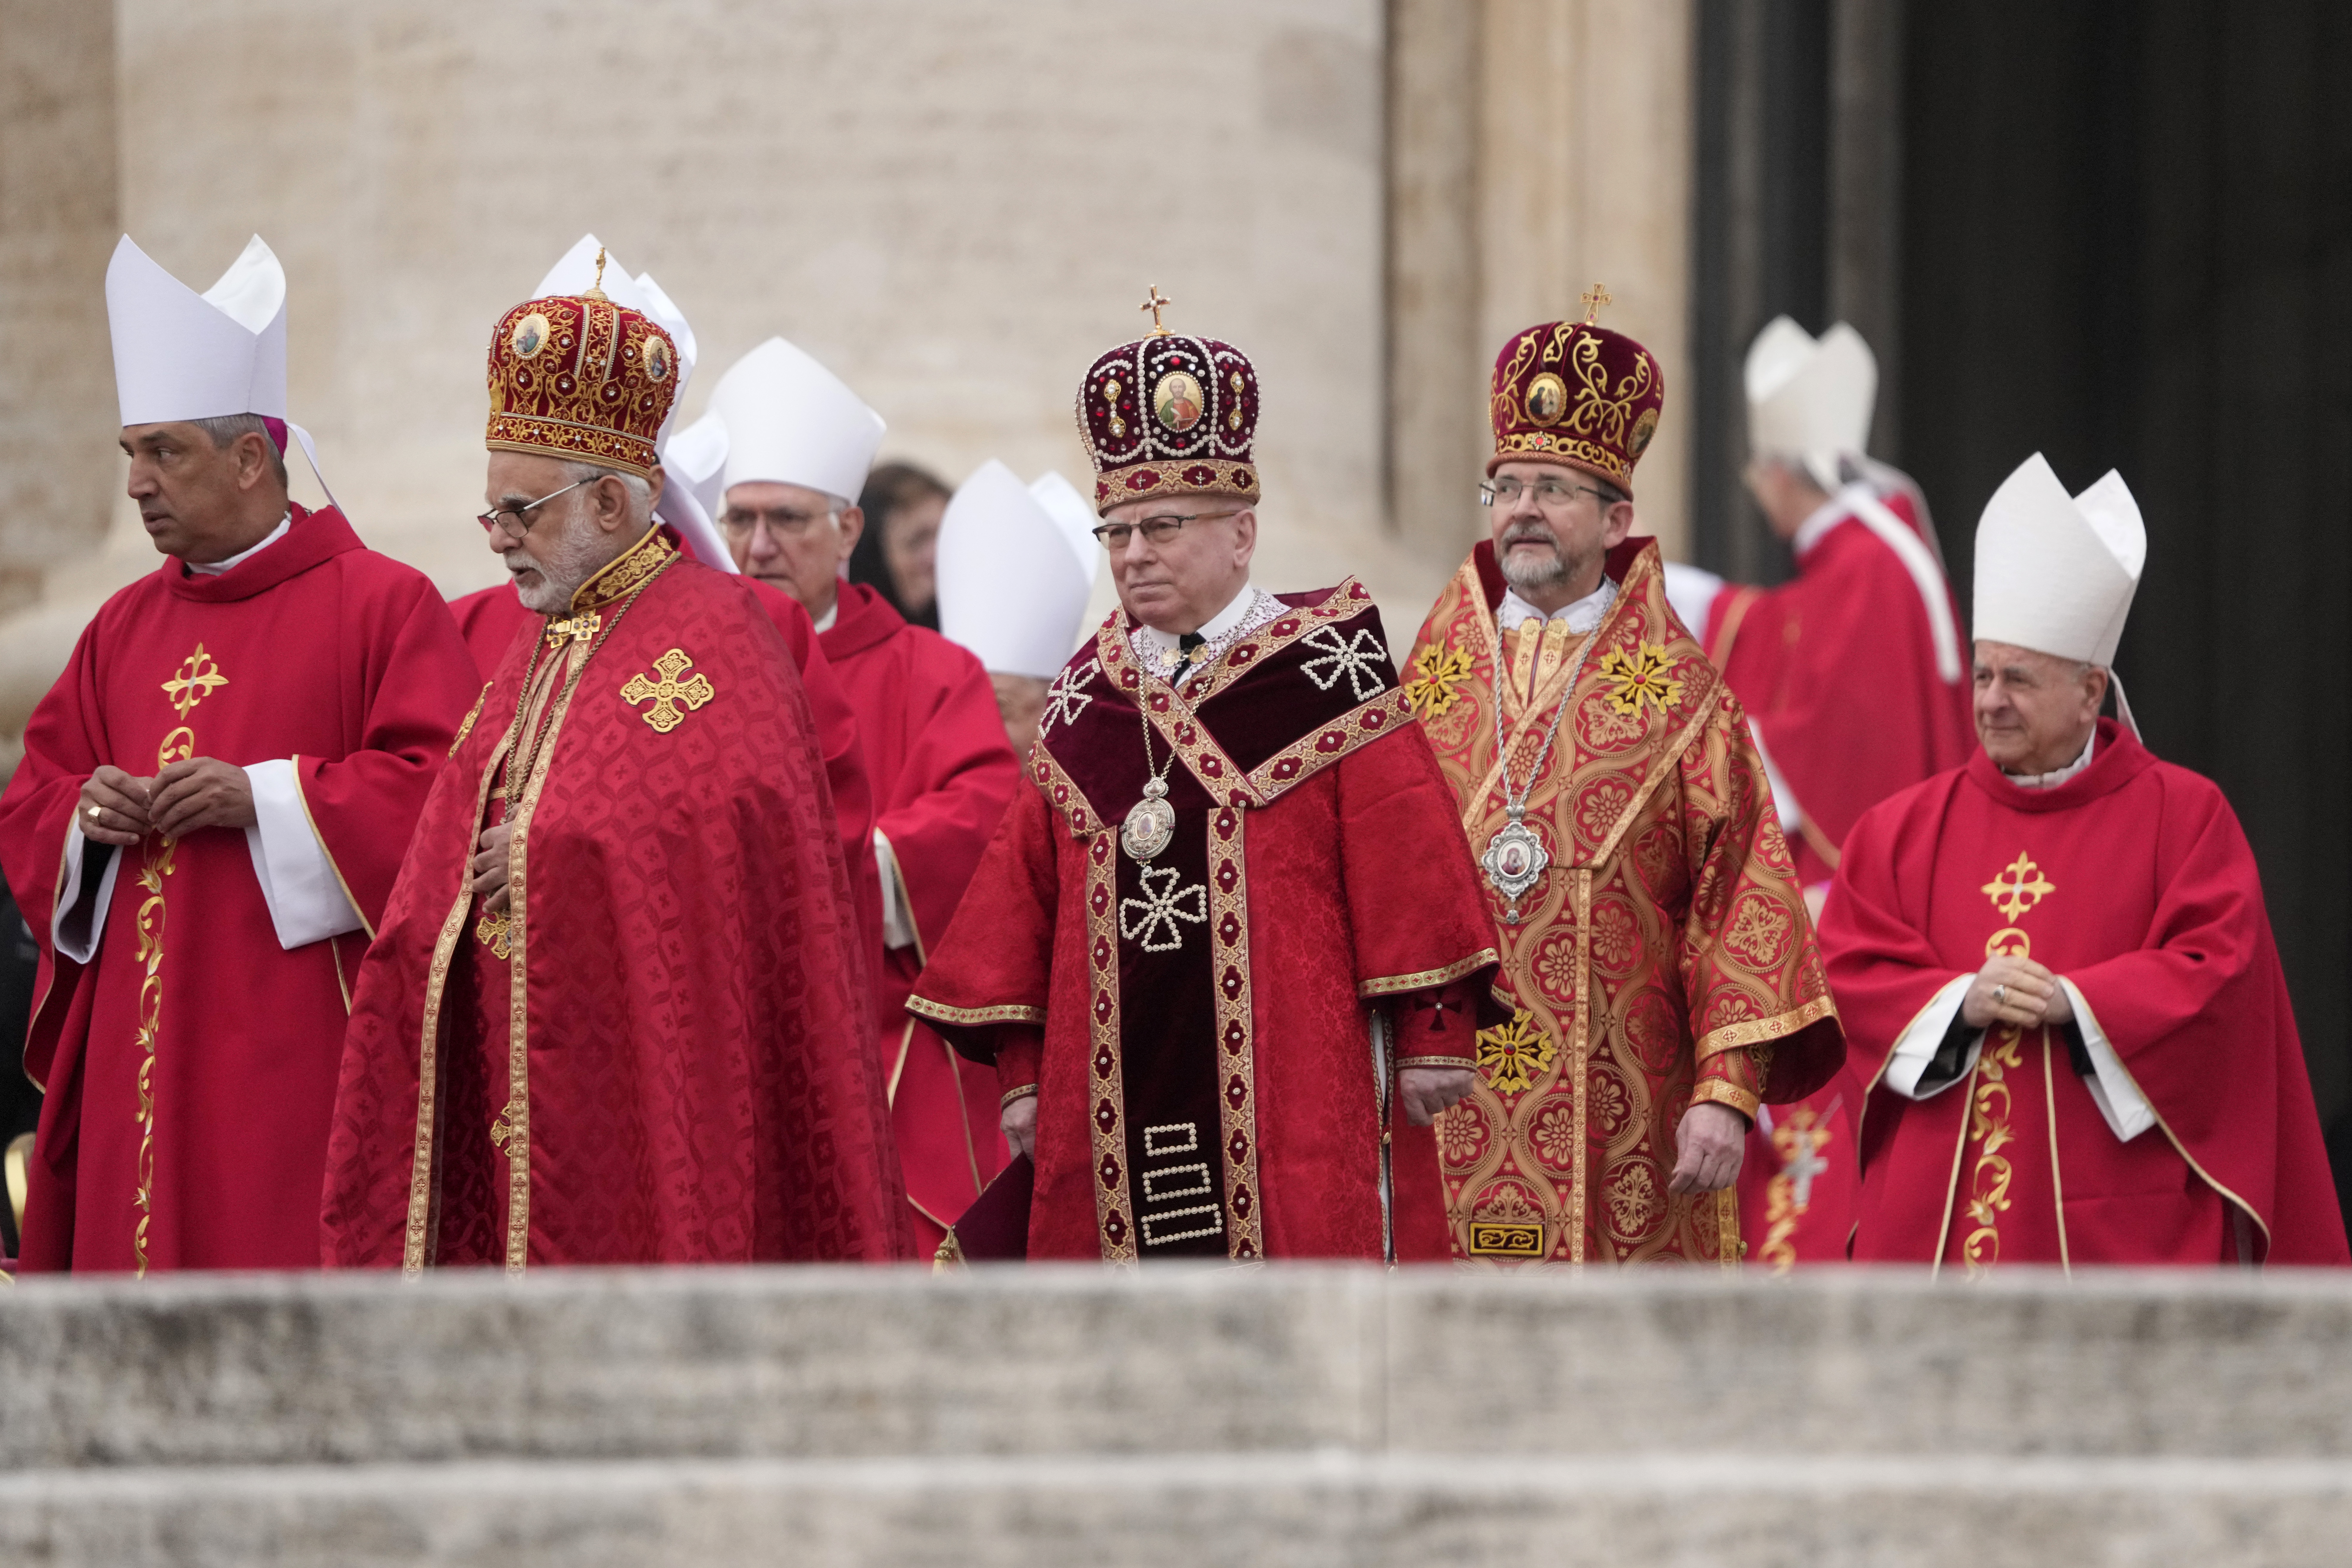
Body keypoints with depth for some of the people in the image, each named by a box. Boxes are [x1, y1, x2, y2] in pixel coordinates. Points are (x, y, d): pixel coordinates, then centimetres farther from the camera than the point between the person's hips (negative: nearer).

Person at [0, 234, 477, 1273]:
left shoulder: (382, 606, -2)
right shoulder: (124, 628, 16)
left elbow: (446, 788, -11)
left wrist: (265, 799, -17)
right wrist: (84, 816, -3)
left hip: (296, 1059, -6)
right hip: (137, 1059, 6)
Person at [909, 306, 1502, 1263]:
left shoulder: (1326, 670, -1)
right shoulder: (1085, 698, 13)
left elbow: (1404, 860, -4)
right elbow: (1026, 886, 16)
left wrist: (1431, 1031, -8)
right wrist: (1021, 1065, 13)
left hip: (1296, 1085, -4)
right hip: (1123, 1098, 4)